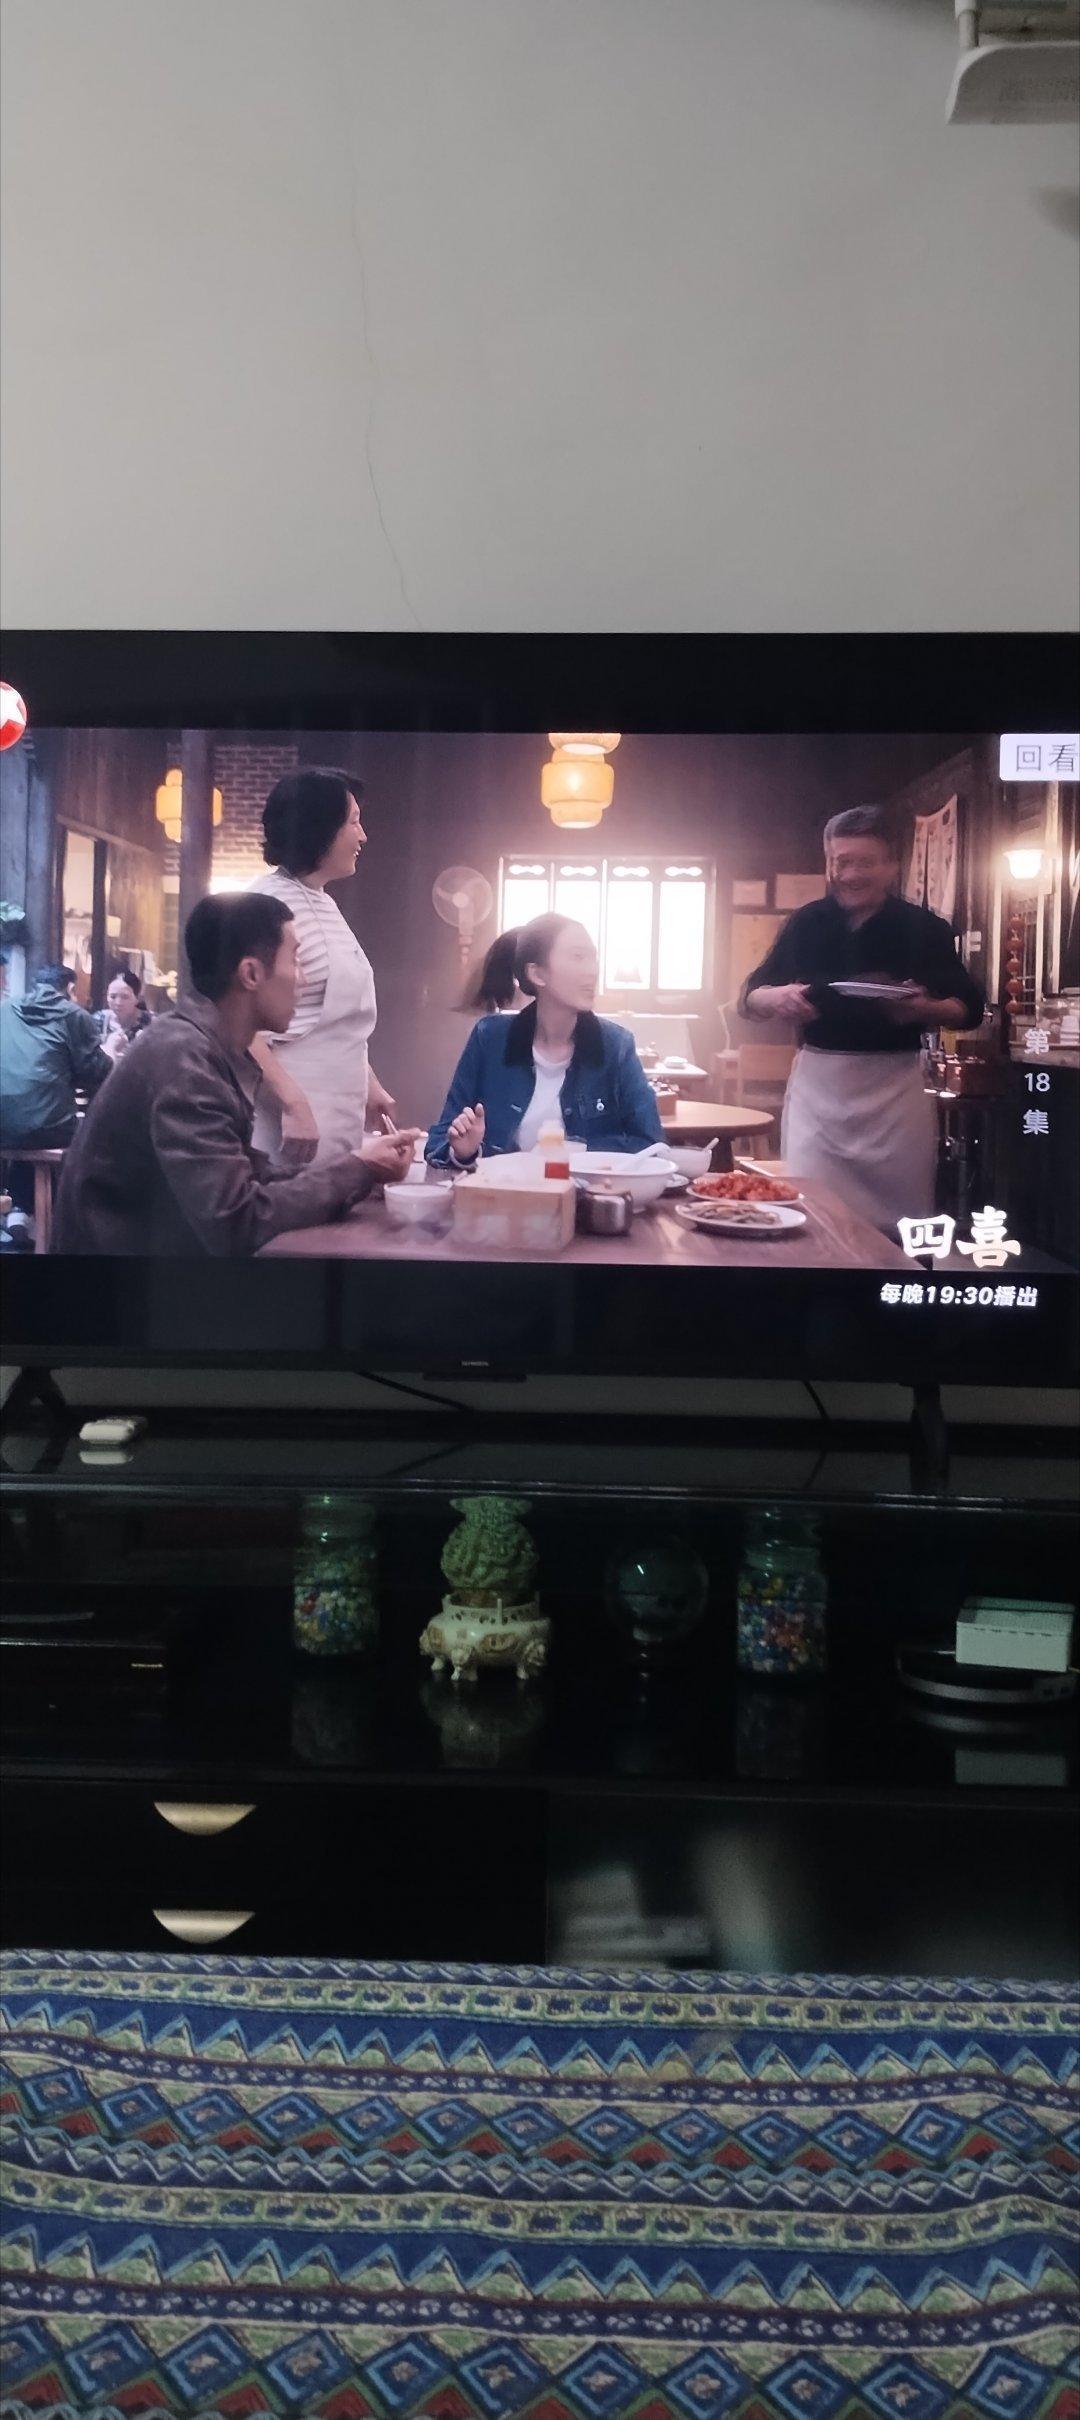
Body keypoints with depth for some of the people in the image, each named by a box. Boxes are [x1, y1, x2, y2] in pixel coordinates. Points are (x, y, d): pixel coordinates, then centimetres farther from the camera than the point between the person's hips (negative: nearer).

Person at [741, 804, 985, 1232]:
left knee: (902, 1220, 4)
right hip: (817, 1083, 1)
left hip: (894, 1086, -1)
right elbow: (750, 997, 9)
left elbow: (970, 1008, 2)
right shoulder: (806, 922, 5)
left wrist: (924, 1009, -19)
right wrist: (777, 998, -14)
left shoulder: (924, 928, 0)